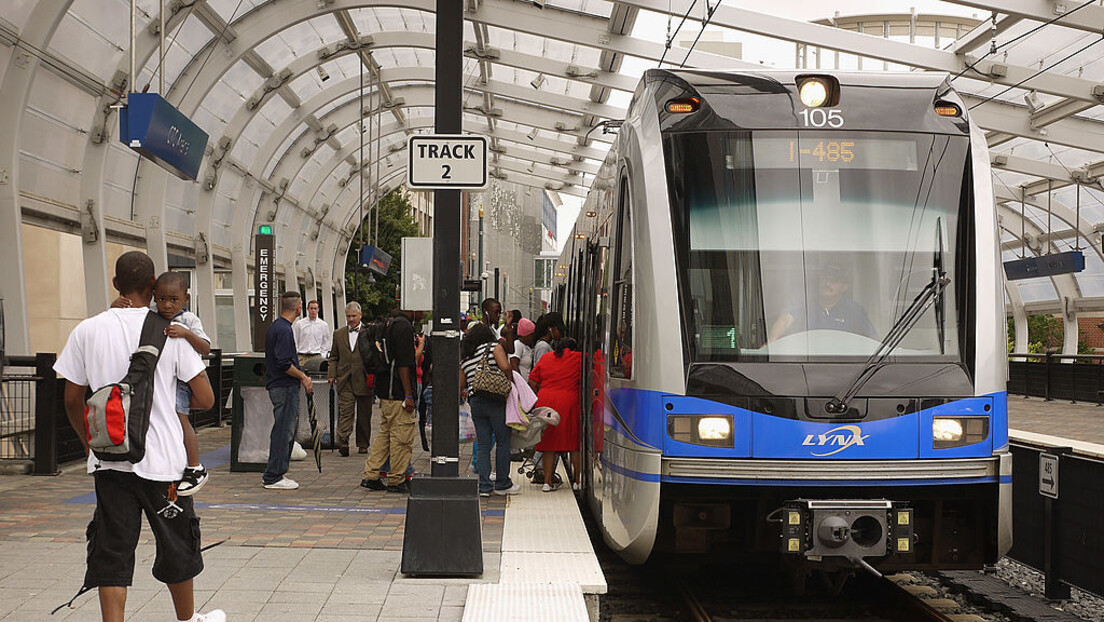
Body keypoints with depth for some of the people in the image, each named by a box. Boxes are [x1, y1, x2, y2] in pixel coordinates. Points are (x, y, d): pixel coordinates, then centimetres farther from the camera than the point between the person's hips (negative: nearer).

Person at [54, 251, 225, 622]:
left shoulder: (87, 331, -1)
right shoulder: (170, 332, -6)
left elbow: (72, 400, 4)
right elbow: (205, 399, -6)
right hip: (162, 458, -1)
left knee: (112, 552, 5)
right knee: (177, 546, 16)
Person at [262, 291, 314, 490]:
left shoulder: (276, 326, 16)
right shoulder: (284, 330, -17)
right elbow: (284, 364, -23)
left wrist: (300, 376, 15)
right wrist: (304, 377, -10)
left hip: (278, 385, 11)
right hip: (285, 387, -11)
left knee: (286, 429, 16)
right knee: (284, 431, -6)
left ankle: (273, 473, 21)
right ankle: (274, 477, -2)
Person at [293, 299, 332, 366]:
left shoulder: (324, 325, 7)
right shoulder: (299, 324, 5)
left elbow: (327, 342, 12)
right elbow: (294, 341, 8)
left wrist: (322, 355, 3)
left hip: (317, 357, 0)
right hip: (302, 357, 0)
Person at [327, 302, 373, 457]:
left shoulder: (369, 333, 3)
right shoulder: (338, 334, 13)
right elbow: (334, 357, 16)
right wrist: (332, 374, 4)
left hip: (364, 380, -1)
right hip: (345, 380, 1)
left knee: (364, 414, 7)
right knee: (345, 412, -10)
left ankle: (363, 444, 18)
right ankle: (342, 442, -19)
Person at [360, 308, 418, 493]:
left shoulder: (387, 326, 14)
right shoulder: (404, 327, -14)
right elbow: (403, 364, -18)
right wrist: (408, 395, -17)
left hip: (385, 392, 9)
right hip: (398, 393, -9)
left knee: (384, 433, 15)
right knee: (402, 436, -1)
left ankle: (370, 476, 14)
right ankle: (396, 481, 5)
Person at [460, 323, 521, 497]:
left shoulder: (465, 357, 13)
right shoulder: (494, 347, -1)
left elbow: (461, 386, 14)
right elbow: (505, 367, -16)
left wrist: (464, 392, 35)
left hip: (475, 402, 5)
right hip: (496, 401, -5)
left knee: (482, 445, 8)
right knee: (503, 442, 5)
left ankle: (484, 486, 4)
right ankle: (502, 484, 9)